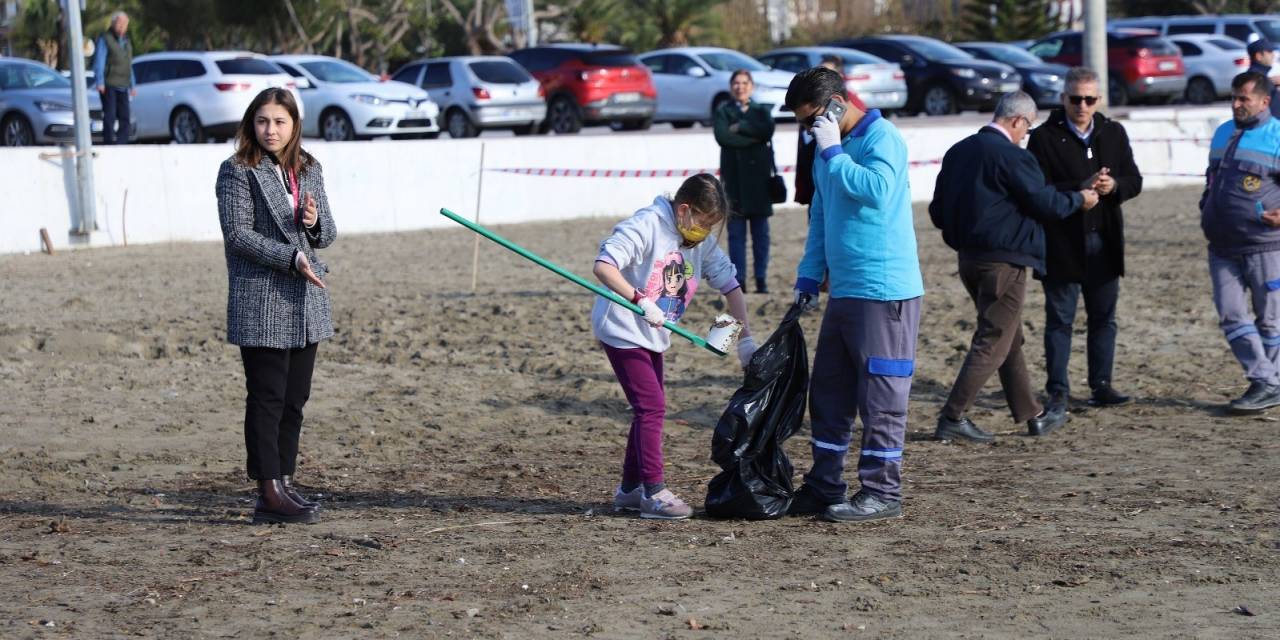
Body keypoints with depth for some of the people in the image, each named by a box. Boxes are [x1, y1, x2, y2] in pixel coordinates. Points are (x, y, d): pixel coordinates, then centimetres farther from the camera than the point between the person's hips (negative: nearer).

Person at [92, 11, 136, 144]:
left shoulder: (126, 41, 20)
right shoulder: (105, 39, -3)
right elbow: (99, 62, -9)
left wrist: (133, 85, 21)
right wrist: (100, 82, -17)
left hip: (123, 87, 7)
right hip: (109, 85, -7)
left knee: (124, 118, 2)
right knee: (110, 116, -11)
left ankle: (122, 145, 5)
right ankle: (109, 144, -11)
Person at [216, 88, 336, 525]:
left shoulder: (309, 171, 13)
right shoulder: (238, 171, -5)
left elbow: (327, 236, 16)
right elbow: (237, 233, -12)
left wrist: (316, 222, -8)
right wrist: (291, 257, -19)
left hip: (306, 301, 6)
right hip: (261, 300, -6)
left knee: (295, 398, 8)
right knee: (267, 398, -5)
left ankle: (285, 483, 15)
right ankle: (269, 493, -3)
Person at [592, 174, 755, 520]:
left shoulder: (702, 241, 2)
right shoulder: (646, 225, -20)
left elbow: (729, 283, 6)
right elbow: (603, 266, -28)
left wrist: (745, 338, 0)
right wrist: (639, 299, -37)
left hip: (653, 336, 9)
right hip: (622, 331, -8)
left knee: (650, 408, 14)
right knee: (651, 406, -13)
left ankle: (630, 489, 25)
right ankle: (654, 492, -11)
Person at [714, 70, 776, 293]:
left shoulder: (762, 111, 14)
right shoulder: (723, 111, 9)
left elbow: (768, 130, -8)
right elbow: (723, 137, -10)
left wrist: (741, 127, -9)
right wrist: (754, 137, -9)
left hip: (759, 176, 1)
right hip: (734, 177, -1)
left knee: (761, 231, 2)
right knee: (736, 231, -2)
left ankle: (761, 280, 5)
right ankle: (738, 281, 0)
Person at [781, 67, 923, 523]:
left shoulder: (881, 138, -10)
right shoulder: (828, 150, 16)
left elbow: (878, 191, -29)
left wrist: (832, 152, -19)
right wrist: (809, 276, 16)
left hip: (885, 292, -9)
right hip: (844, 292, 9)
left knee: (881, 398, -3)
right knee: (828, 395, 12)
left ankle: (882, 493, 3)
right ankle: (824, 487, 20)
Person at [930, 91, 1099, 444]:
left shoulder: (958, 151, 6)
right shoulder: (1011, 156, -17)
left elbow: (938, 211, 10)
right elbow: (1045, 202, -13)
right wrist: (1079, 199, 5)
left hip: (968, 257, 9)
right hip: (1003, 260, -9)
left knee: (1010, 339, 19)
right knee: (993, 343, -1)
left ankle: (1032, 415, 28)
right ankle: (953, 418, -5)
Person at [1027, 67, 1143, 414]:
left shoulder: (1114, 133, 10)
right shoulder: (1044, 137, -5)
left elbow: (1134, 181, 9)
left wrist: (1113, 186, -13)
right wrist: (1080, 188, -23)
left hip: (1104, 241, 4)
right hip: (1061, 245, -4)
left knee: (1104, 318, 9)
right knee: (1060, 320, 1)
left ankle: (1101, 385, 17)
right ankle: (1058, 391, 6)